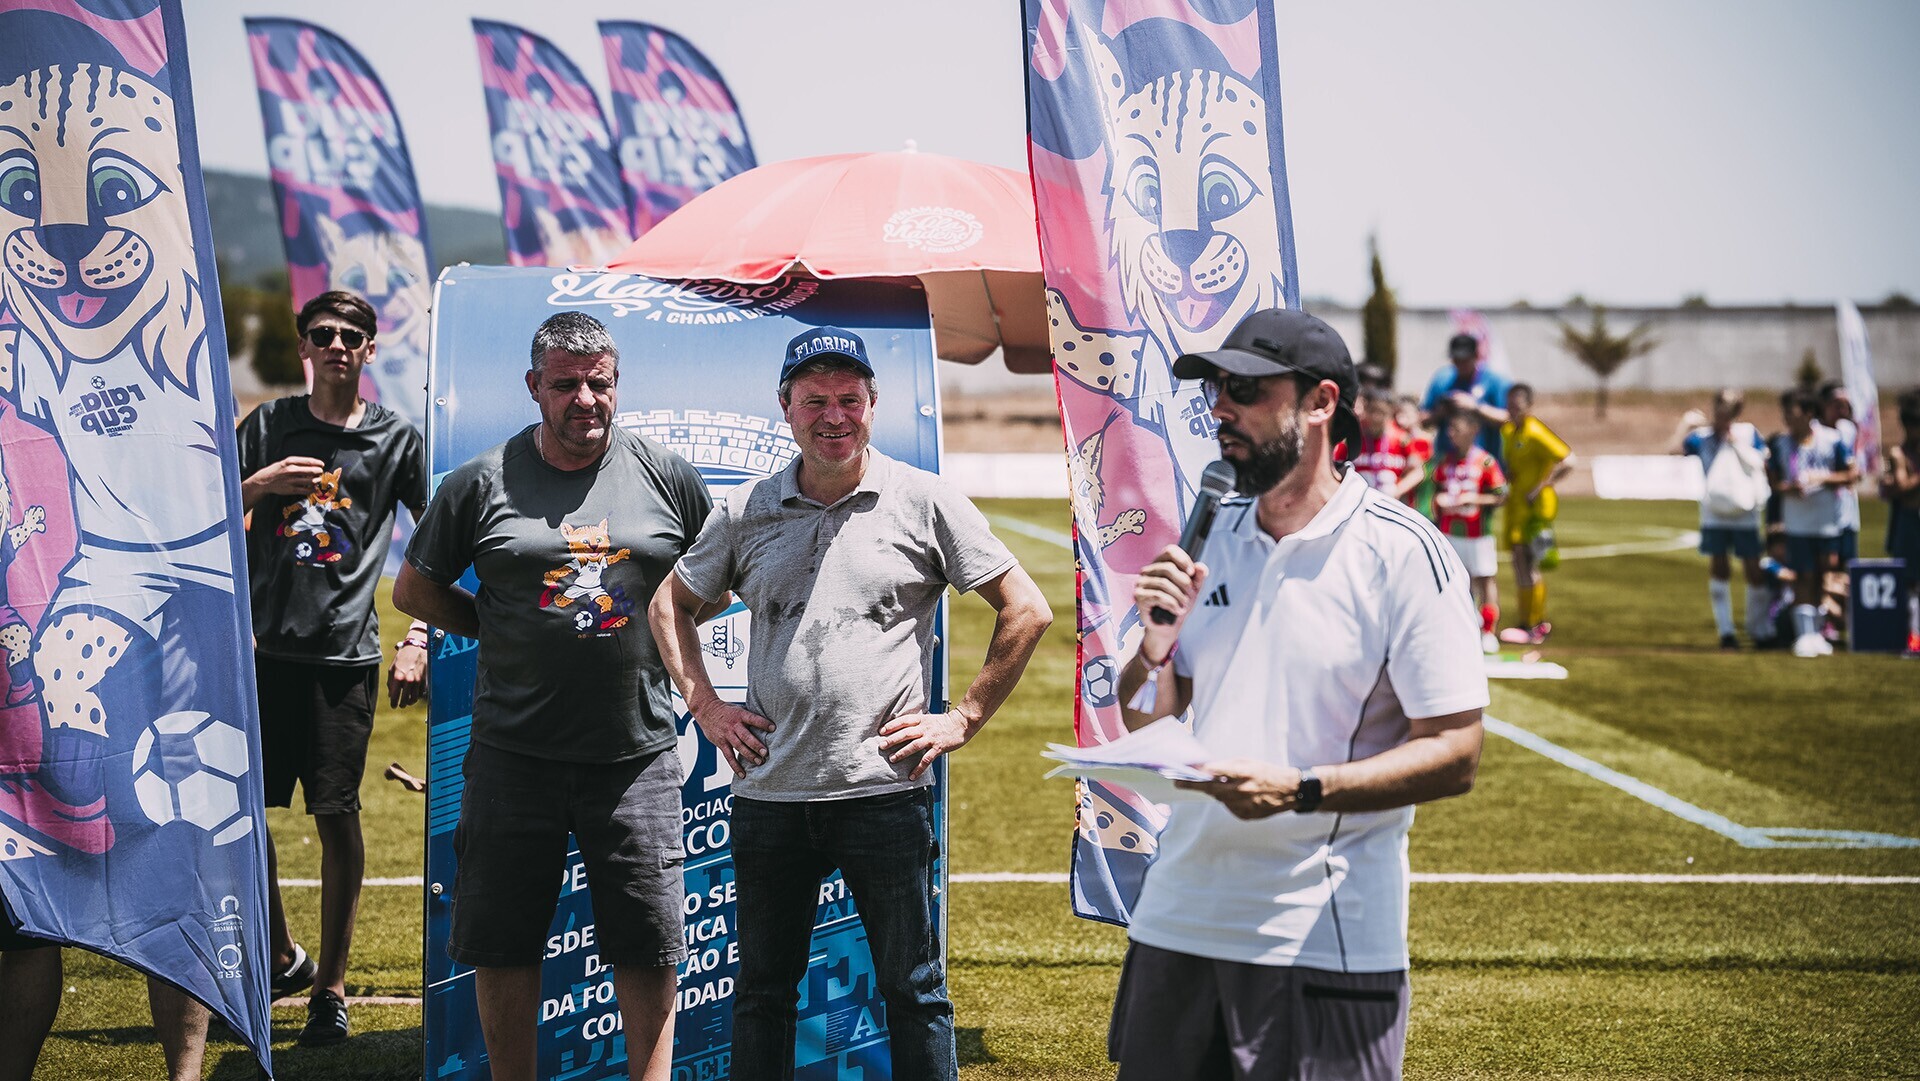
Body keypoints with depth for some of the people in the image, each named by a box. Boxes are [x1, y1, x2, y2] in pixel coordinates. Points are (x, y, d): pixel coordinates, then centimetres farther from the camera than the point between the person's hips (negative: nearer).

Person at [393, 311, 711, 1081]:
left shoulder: (668, 476, 3)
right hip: (515, 751, 0)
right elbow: (414, 590, 10)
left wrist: (661, 633, 7)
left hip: (636, 753, 0)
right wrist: (506, 633, 4)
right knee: (501, 947, 7)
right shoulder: (482, 483, 0)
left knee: (650, 947, 4)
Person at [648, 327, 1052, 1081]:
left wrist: (964, 719, -3)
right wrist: (705, 706, 10)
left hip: (886, 789, -3)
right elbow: (671, 605, 22)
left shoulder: (924, 502, -1)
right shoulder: (746, 511, 8)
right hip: (769, 791, 3)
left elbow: (1027, 611, 1)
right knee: (762, 989, 12)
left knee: (913, 990, 4)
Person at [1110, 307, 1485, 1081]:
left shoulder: (1402, 552, -9)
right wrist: (1156, 645, -5)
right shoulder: (1213, 537, 10)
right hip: (1178, 916, 6)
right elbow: (1143, 724, 16)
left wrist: (1299, 790, -25)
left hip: (1325, 938, -6)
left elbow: (1455, 755, -14)